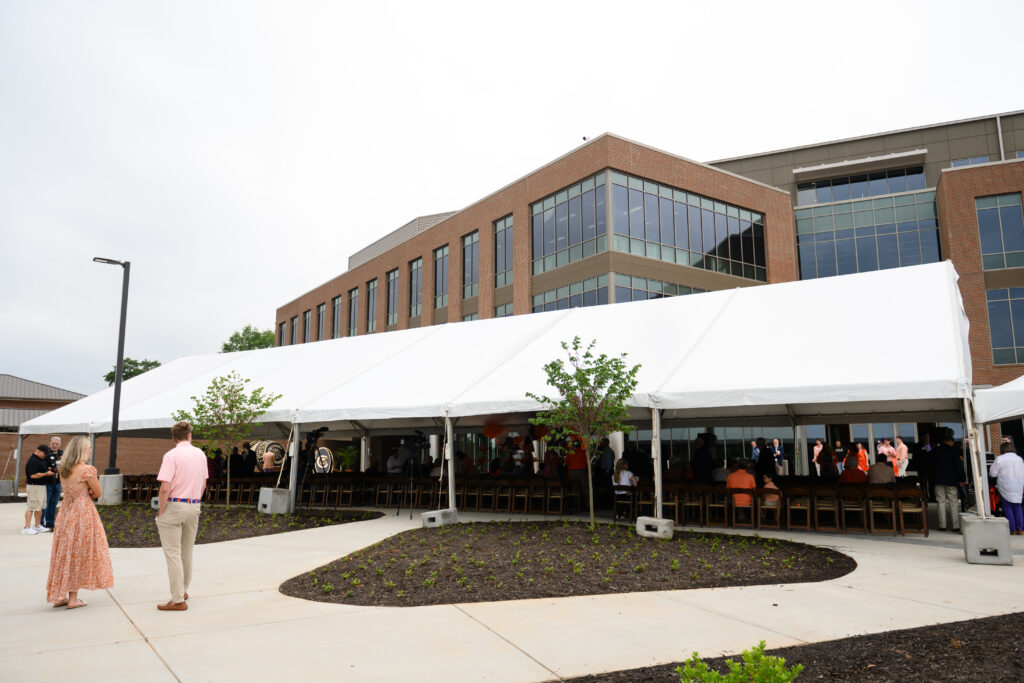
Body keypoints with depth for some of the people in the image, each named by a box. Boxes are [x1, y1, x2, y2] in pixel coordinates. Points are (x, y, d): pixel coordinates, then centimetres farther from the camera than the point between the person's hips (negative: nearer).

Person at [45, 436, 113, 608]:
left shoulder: (63, 469, 8)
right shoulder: (87, 469, -14)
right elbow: (98, 492, -7)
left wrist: (85, 493, 2)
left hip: (66, 512, 7)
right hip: (83, 512, -7)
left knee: (64, 554, 12)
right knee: (78, 555, 1)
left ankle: (59, 596, 18)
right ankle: (73, 598, 6)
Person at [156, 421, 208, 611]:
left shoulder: (172, 455, -12)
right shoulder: (200, 454, 7)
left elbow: (165, 488, -18)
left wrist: (161, 510, -7)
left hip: (174, 506, -6)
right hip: (194, 507, 6)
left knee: (173, 553, -1)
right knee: (187, 551, 19)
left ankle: (178, 600, 0)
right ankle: (183, 590, 33)